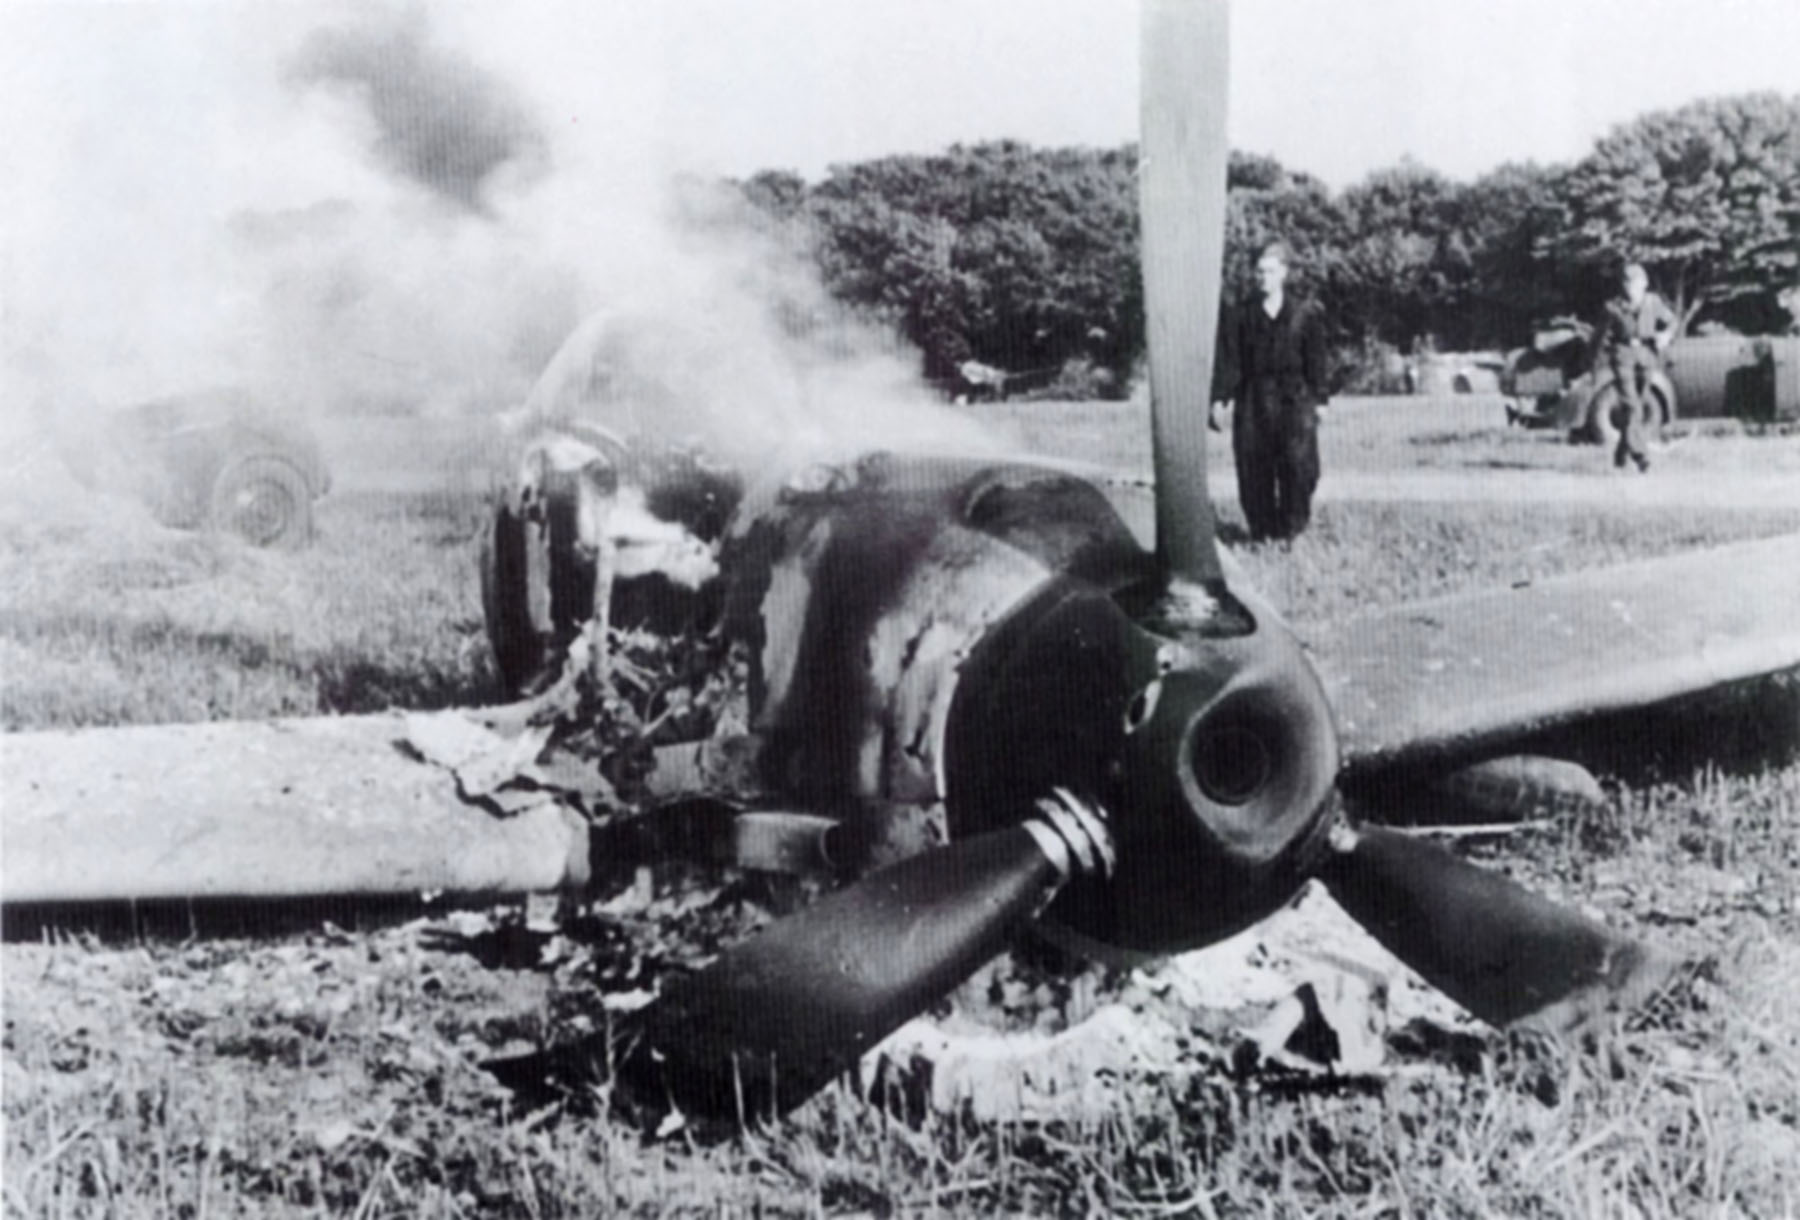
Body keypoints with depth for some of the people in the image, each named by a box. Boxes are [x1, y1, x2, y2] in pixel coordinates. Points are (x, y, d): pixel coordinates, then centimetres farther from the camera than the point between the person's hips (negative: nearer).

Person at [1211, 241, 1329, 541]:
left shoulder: (1304, 314, 6)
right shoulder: (1239, 317, 8)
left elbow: (1316, 362, 6)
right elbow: (1229, 363, 4)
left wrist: (1316, 400, 0)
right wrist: (1220, 398, -6)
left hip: (1294, 402, -1)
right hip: (1252, 406, 1)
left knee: (1297, 467, -10)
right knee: (1255, 476, 0)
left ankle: (1291, 529, 1)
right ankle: (1262, 532, 8)